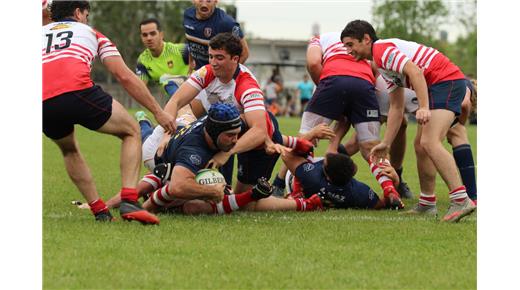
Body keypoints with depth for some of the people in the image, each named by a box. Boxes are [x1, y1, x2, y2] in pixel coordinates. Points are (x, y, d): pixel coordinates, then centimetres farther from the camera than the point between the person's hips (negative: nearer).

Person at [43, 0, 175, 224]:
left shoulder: (41, 32, 34)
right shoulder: (91, 33, 27)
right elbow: (124, 76, 19)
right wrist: (158, 112, 22)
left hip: (43, 104, 3)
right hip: (76, 91, -3)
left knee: (69, 151, 34)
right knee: (131, 132, 19)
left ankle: (99, 210, 21)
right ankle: (129, 202, 1)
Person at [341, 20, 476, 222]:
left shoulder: (382, 50, -9)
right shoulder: (383, 66, 22)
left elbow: (415, 71, -24)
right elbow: (396, 107, 22)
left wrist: (424, 107, -31)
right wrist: (386, 143, 18)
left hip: (447, 80, -11)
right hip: (436, 86, 11)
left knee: (429, 143, -23)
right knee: (421, 146, 13)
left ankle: (461, 200, -31)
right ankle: (426, 204, 18)